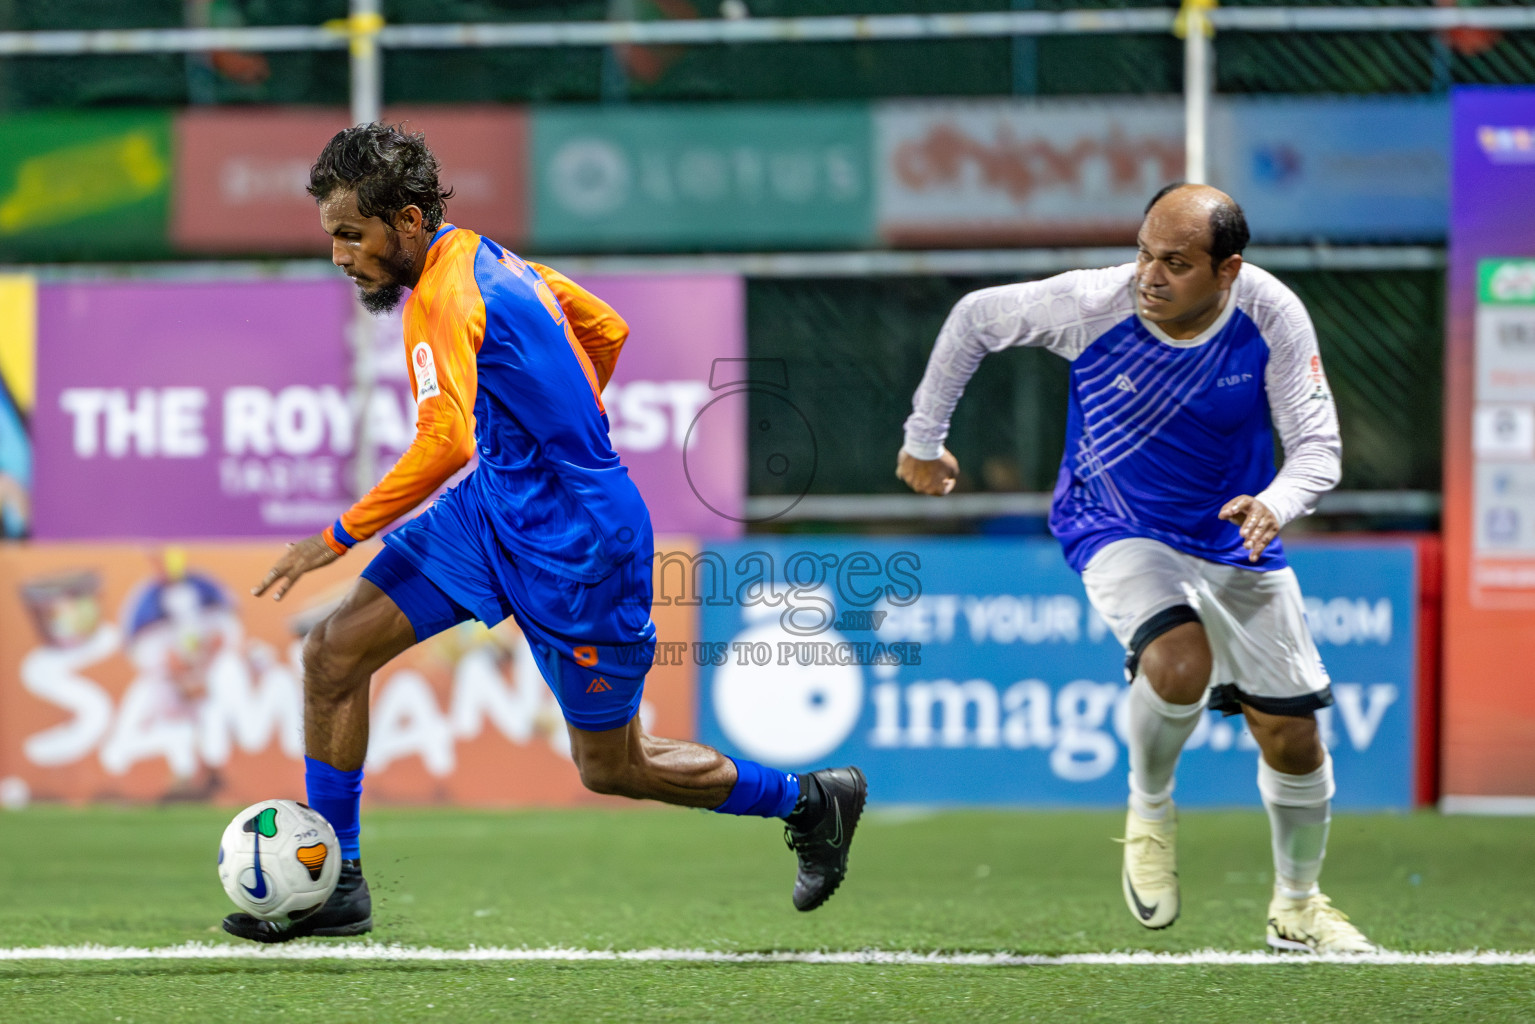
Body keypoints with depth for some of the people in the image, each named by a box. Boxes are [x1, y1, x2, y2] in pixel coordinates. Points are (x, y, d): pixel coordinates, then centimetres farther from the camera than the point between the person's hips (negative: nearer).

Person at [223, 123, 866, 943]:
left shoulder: (443, 297, -23)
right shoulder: (484, 256, 5)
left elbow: (445, 443, -36)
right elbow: (606, 329, 18)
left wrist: (338, 537, -31)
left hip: (573, 548, -9)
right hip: (495, 509, 9)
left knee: (609, 768, 6)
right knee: (333, 651, -1)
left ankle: (810, 799, 26)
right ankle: (333, 884, 6)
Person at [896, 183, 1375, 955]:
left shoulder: (1272, 318, -21)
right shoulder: (1093, 305, -25)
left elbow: (1318, 447, -17)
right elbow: (974, 317, -8)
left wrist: (1275, 504, -40)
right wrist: (924, 438, 1)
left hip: (1234, 537, 3)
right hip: (1116, 528, -3)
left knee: (1291, 735, 4)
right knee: (1179, 663, -33)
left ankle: (1296, 908, 29)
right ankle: (1148, 811, -2)